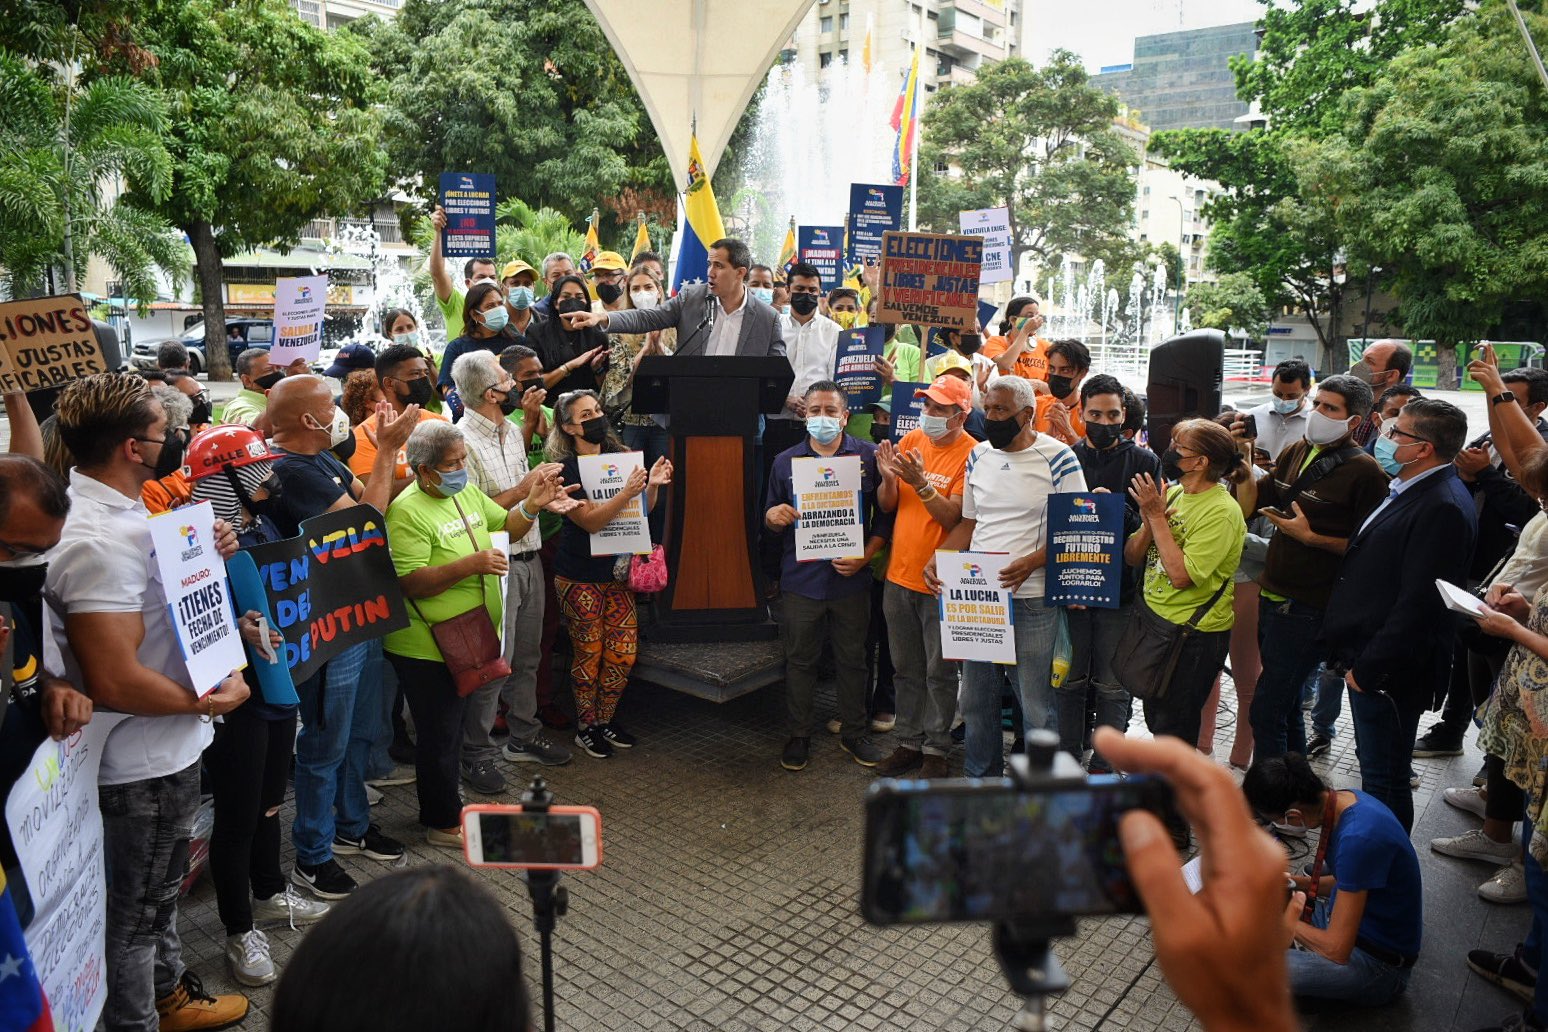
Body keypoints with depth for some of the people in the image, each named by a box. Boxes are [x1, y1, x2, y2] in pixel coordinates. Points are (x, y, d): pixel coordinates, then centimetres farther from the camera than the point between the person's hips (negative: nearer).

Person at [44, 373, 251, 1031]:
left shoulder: (119, 508, 2)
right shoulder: (96, 540, -30)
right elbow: (116, 681, -32)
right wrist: (213, 700, -18)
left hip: (169, 749, 10)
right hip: (144, 763, -10)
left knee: (161, 886, 28)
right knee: (135, 909, 12)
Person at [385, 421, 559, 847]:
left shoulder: (468, 493, 5)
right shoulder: (407, 512, -21)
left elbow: (505, 526, 17)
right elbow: (410, 583, -26)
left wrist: (531, 506, -3)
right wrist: (472, 564, -31)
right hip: (427, 648, -8)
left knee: (454, 728, 21)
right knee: (439, 735, 5)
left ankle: (445, 807, 38)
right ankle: (442, 824, 22)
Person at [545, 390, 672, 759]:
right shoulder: (565, 468, -12)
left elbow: (642, 511, 5)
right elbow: (590, 520, -20)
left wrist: (652, 485, -15)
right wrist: (626, 493, -33)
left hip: (617, 570, 5)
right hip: (579, 576, -5)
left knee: (624, 651, 5)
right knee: (589, 653, 4)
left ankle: (605, 721, 25)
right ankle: (585, 728, 23)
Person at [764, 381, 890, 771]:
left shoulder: (869, 457, 1)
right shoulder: (785, 461, 6)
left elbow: (884, 516, 1)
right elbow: (772, 522, 12)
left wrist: (865, 556, -11)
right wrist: (772, 517, -12)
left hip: (851, 579, -1)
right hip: (800, 581, 1)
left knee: (852, 659, 11)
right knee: (800, 661, 9)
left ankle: (854, 732, 28)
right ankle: (799, 735, 24)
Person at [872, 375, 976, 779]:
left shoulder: (970, 454, -13)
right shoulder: (911, 440, 4)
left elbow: (954, 518, -19)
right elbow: (887, 505, 6)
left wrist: (921, 483, -29)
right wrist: (887, 478, -14)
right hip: (899, 575, 6)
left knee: (939, 673, 6)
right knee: (906, 669, 16)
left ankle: (935, 750, 20)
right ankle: (908, 742, 29)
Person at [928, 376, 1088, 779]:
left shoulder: (1058, 458, -8)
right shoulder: (978, 456, 9)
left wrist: (1031, 562, -24)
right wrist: (936, 559, 1)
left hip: (1032, 598, -5)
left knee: (1036, 704, 4)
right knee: (975, 697, 15)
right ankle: (980, 778, 33)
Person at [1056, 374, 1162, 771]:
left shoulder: (1143, 461, 2)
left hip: (1120, 588, -1)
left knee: (1112, 686, 6)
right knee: (1069, 680, 10)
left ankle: (1104, 766, 19)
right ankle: (1068, 758, 23)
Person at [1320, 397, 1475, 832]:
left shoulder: (1444, 508, -21)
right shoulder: (1405, 490, 10)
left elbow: (1418, 601, -24)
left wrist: (1368, 668, -19)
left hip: (1386, 670, -10)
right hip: (1365, 658, 10)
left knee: (1384, 780, 5)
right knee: (1376, 768, 23)